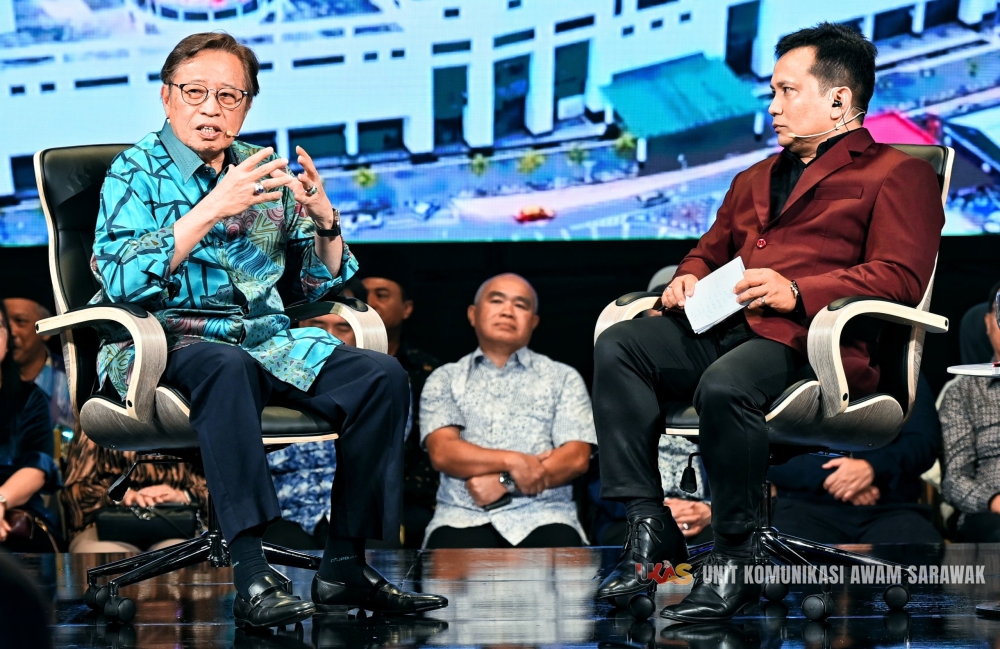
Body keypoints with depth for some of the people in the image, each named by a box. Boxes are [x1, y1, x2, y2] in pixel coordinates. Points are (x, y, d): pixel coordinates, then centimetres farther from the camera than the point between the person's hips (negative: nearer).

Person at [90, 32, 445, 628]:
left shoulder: (266, 171, 17)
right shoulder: (136, 172, 2)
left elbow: (312, 285, 20)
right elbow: (121, 278, -16)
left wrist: (325, 222, -1)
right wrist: (212, 210, -22)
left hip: (265, 339, 5)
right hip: (164, 340, -5)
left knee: (382, 376, -18)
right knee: (228, 367, -40)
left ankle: (345, 567, -16)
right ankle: (252, 576, -43)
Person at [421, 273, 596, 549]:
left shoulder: (563, 378, 15)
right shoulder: (445, 380, 16)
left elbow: (576, 458, 2)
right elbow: (442, 452, 0)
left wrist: (506, 483, -10)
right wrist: (512, 461, -14)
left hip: (542, 516, 1)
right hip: (463, 517, -1)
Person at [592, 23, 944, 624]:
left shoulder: (896, 174, 9)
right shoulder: (755, 179, 34)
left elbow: (901, 277, -6)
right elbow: (709, 252, 40)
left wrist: (797, 291, -18)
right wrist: (687, 280, 12)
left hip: (806, 339, -7)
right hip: (721, 327, 8)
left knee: (725, 384, -39)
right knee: (617, 345, -19)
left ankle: (735, 562, -25)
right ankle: (649, 527, -22)